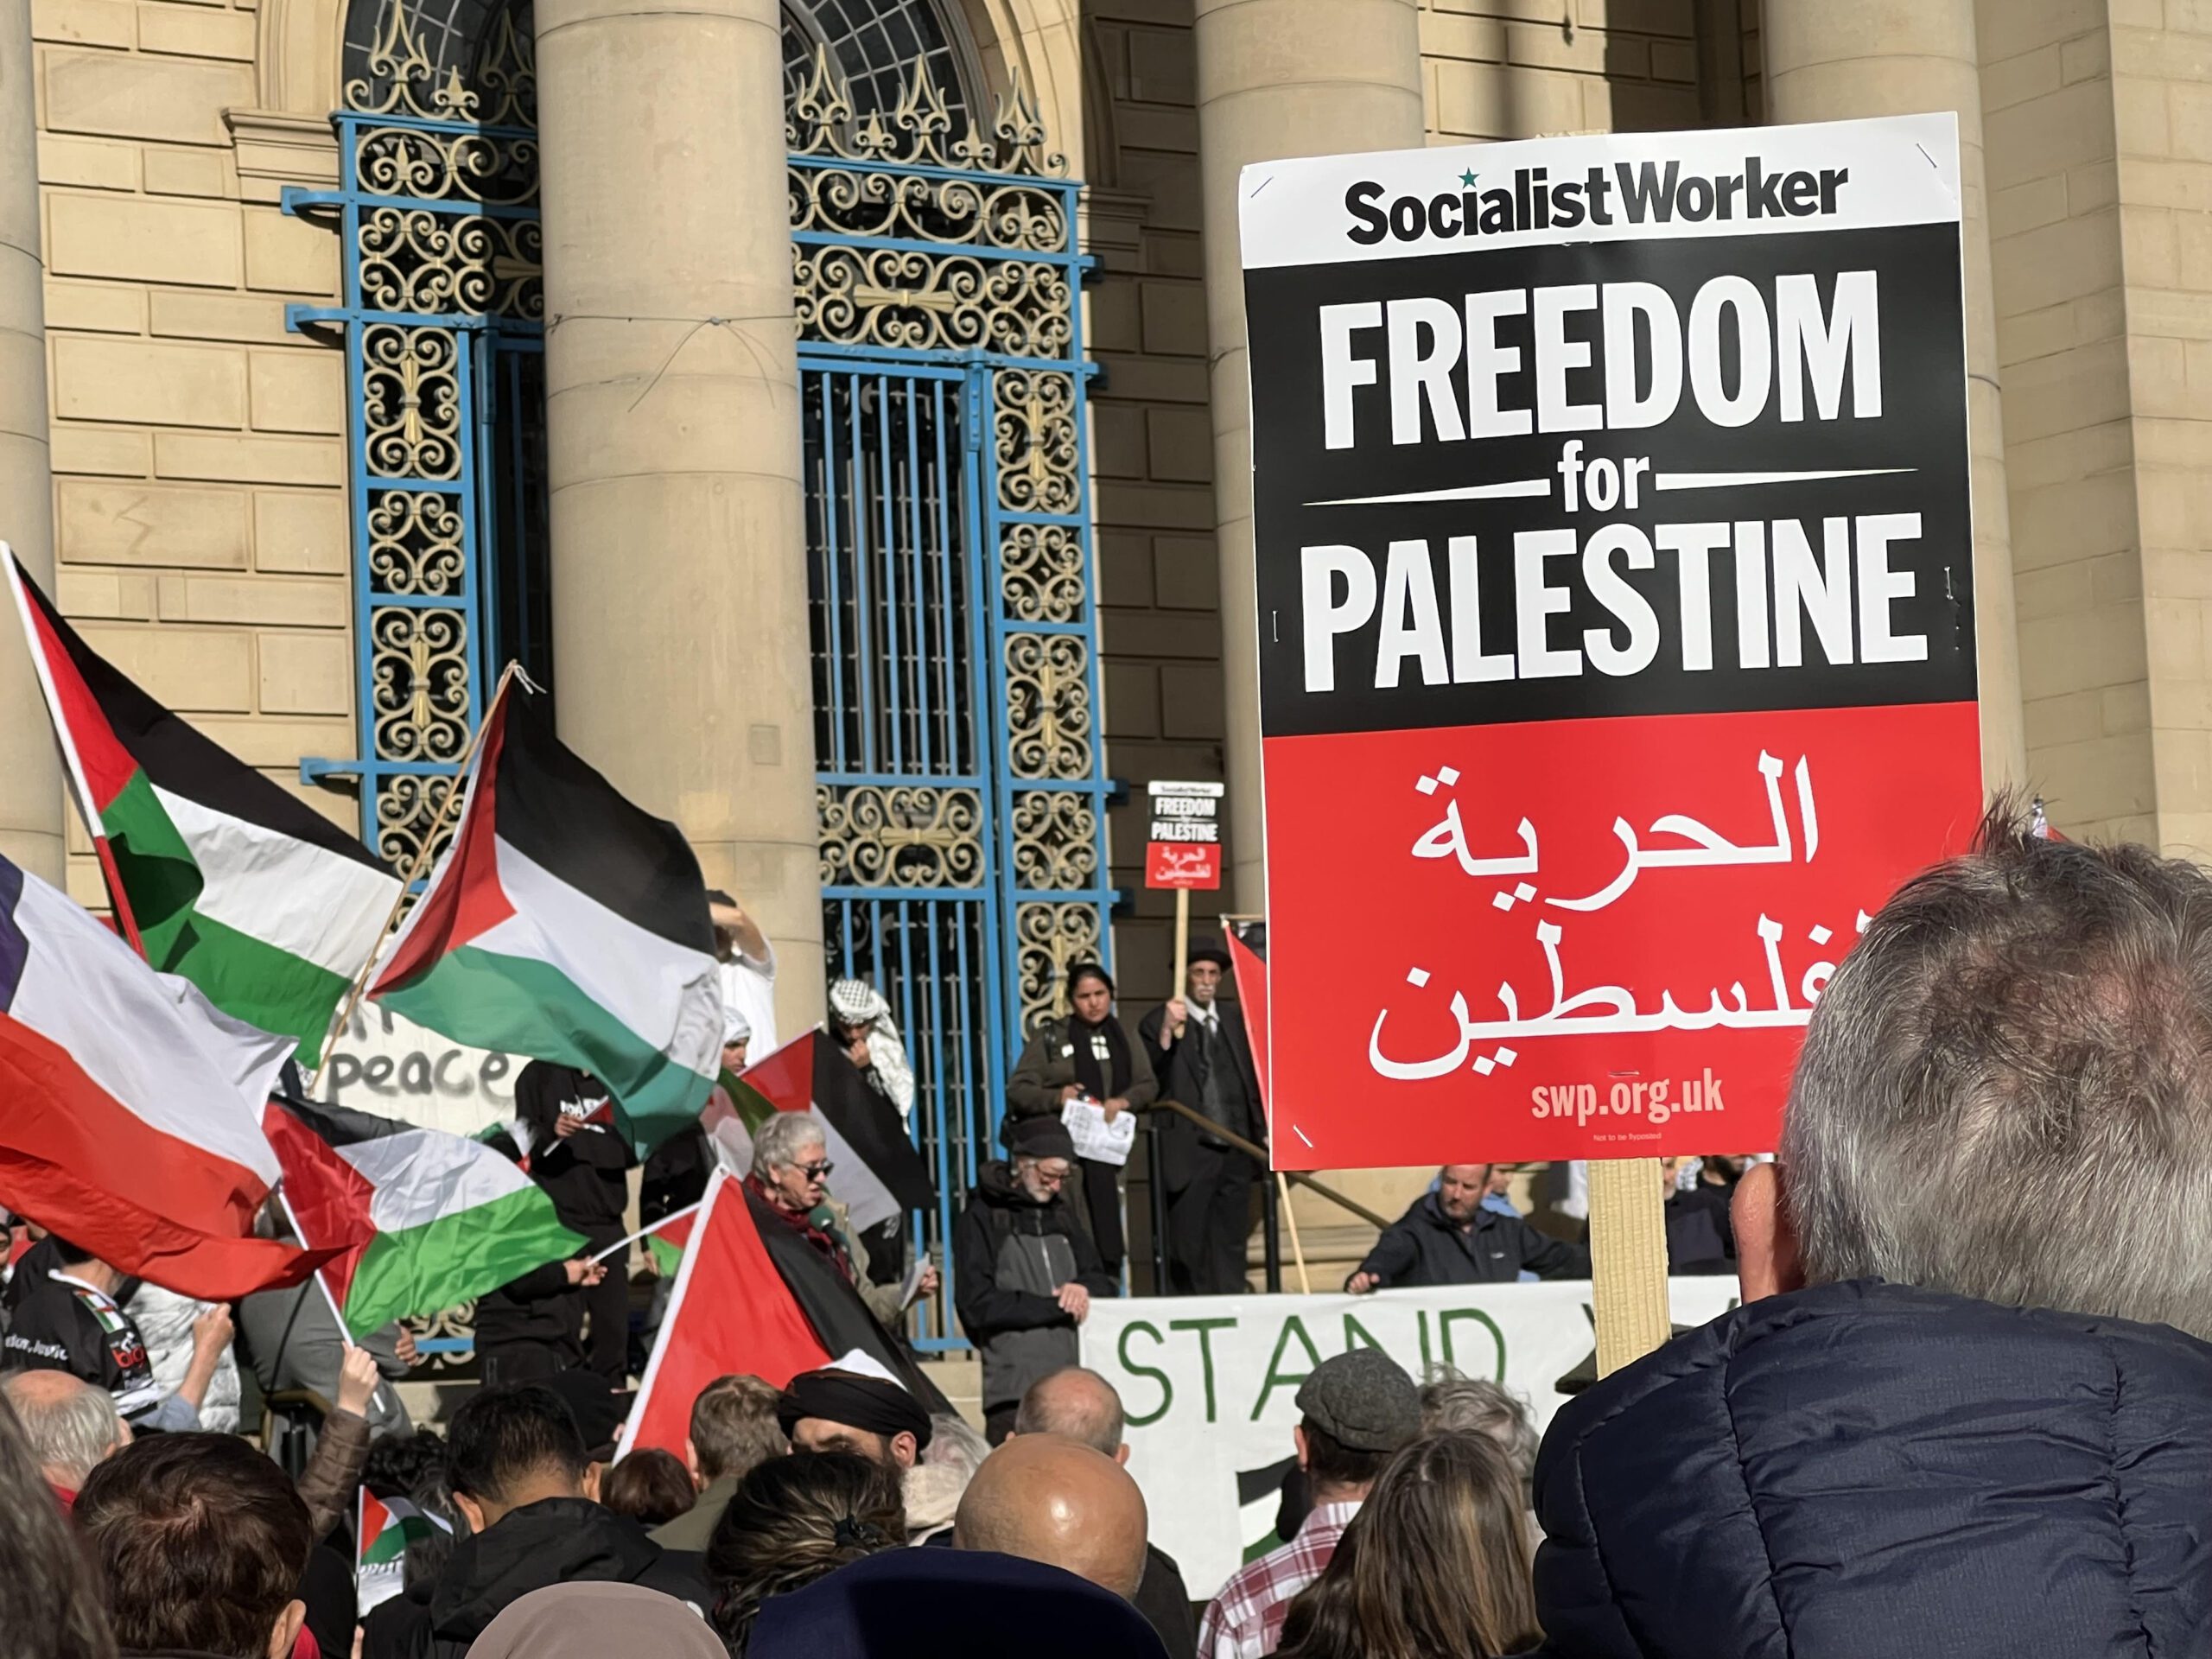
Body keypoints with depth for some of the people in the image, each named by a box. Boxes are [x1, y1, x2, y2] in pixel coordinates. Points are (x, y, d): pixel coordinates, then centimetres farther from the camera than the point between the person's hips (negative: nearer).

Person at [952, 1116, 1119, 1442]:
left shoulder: (1061, 1217, 22)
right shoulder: (982, 1219, 4)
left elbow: (1107, 1286, 22)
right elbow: (977, 1306, -7)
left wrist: (1084, 1288, -3)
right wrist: (1058, 1307, -6)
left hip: (1074, 1386, 5)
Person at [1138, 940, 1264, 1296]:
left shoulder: (1236, 1020, 14)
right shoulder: (1158, 1023, -4)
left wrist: (1263, 1129, 11)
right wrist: (1166, 1033, -28)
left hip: (1235, 1149, 5)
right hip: (1189, 1153, -5)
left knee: (1231, 1242, 9)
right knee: (1187, 1249, 0)